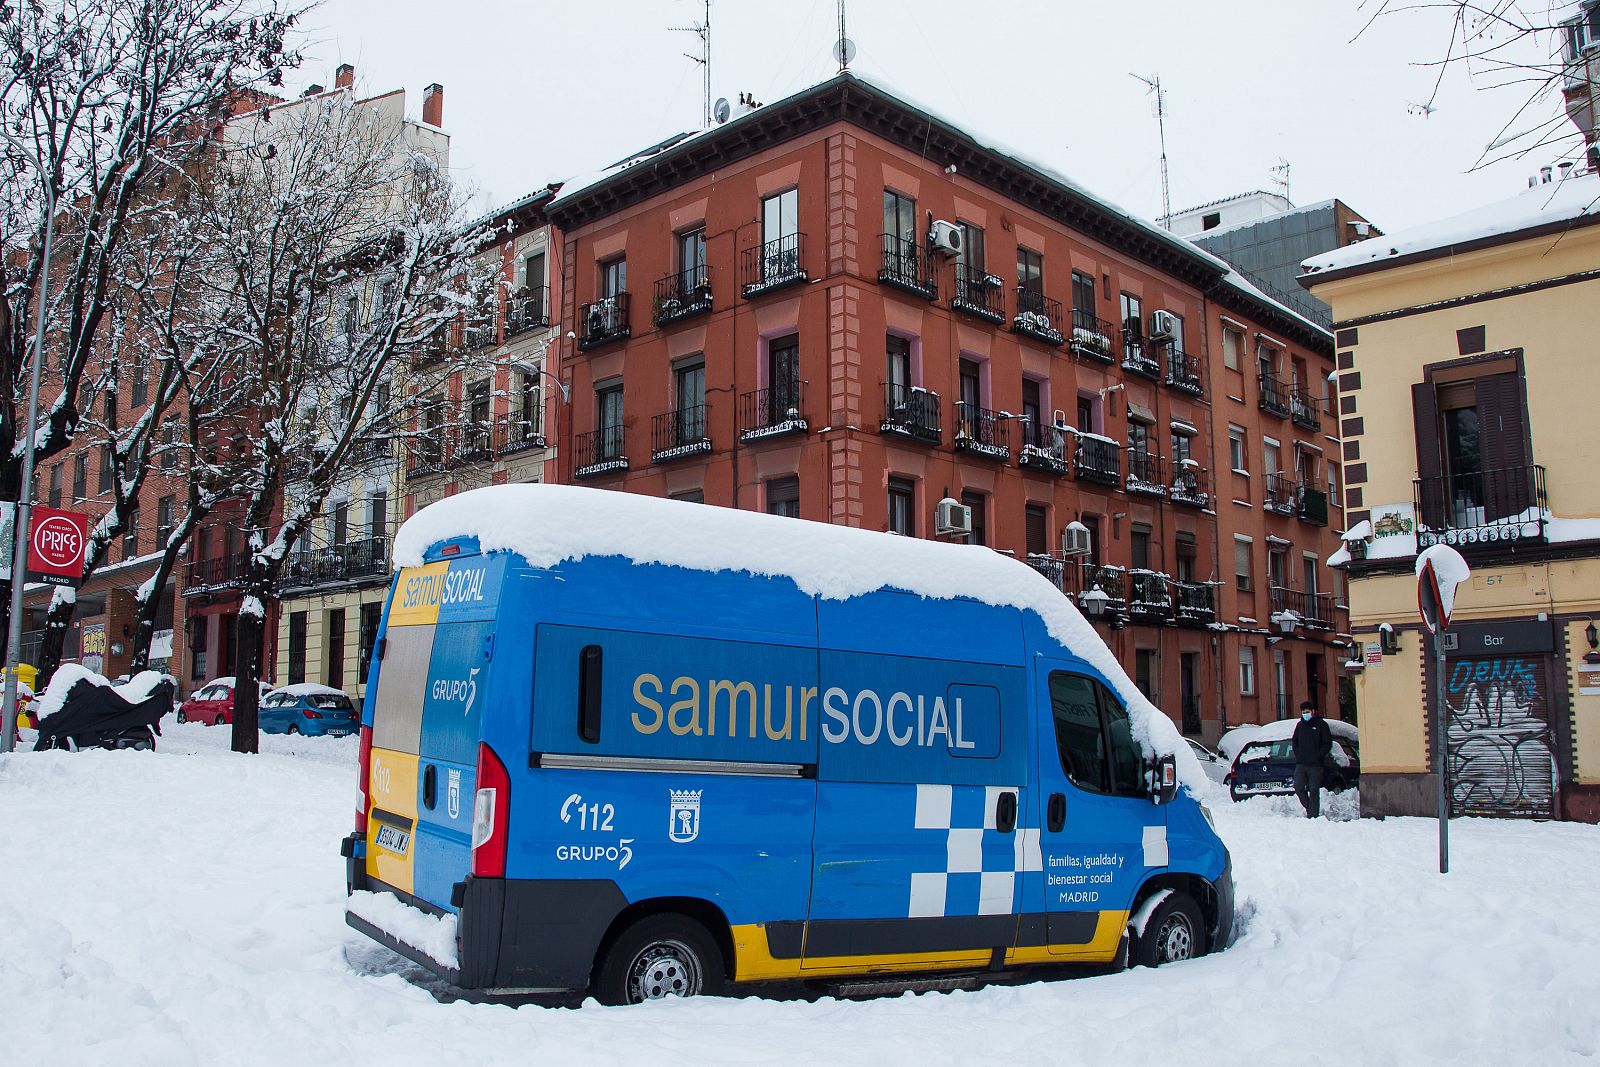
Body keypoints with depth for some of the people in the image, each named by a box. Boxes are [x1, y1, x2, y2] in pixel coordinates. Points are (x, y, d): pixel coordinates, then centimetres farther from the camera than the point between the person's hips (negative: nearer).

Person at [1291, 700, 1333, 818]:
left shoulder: (1321, 724, 0)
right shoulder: (1300, 725, 14)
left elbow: (1328, 744, -1)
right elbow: (1295, 742, 23)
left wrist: (1318, 755, -10)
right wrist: (1297, 754, 8)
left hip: (1315, 765, -4)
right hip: (1301, 764, 4)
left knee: (1314, 790, -2)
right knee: (1298, 787, -7)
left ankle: (1313, 815, 4)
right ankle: (1309, 807, 12)